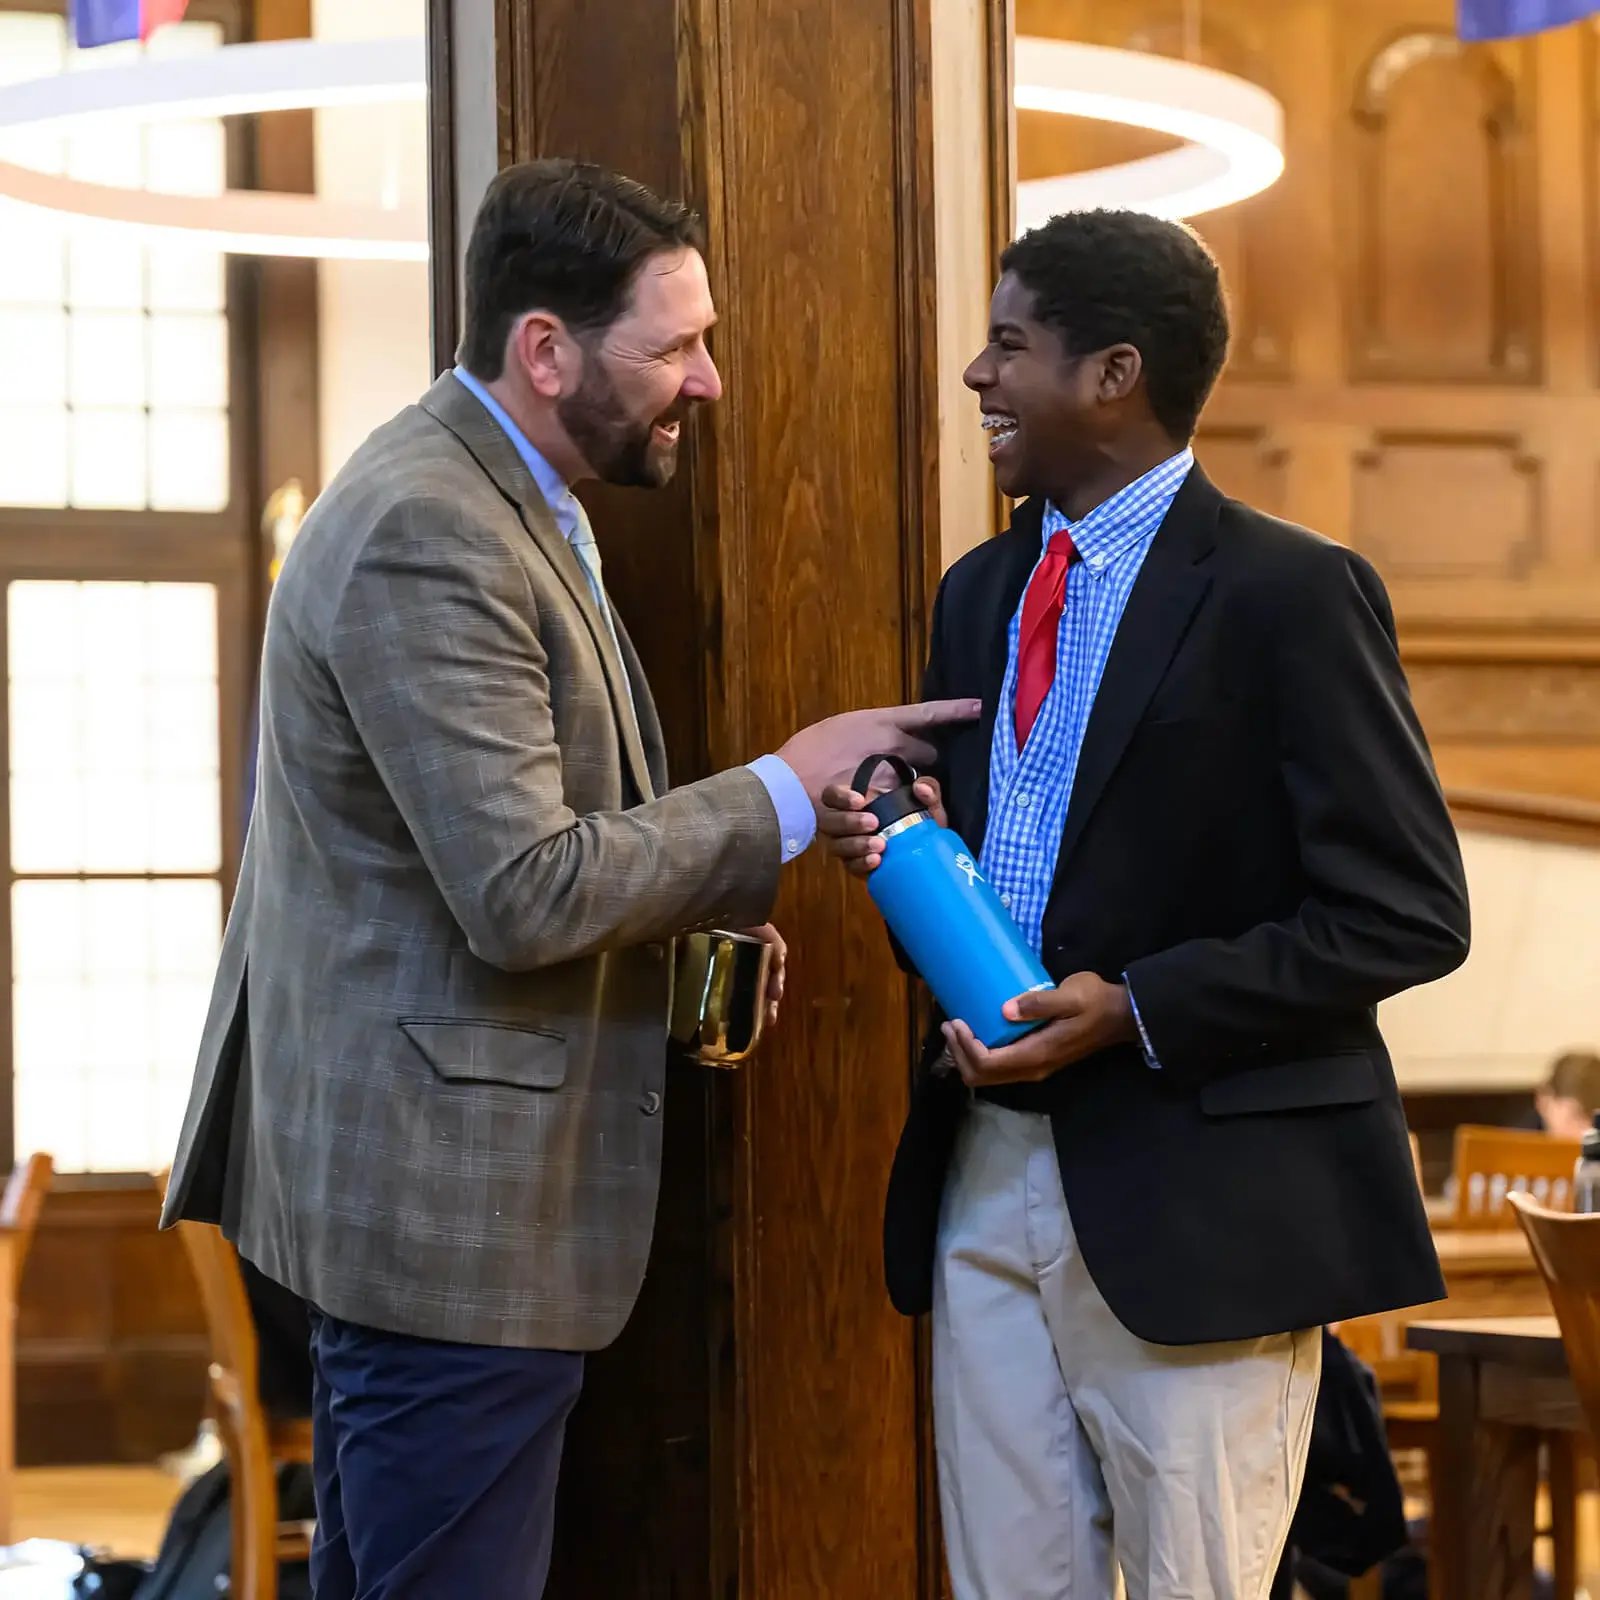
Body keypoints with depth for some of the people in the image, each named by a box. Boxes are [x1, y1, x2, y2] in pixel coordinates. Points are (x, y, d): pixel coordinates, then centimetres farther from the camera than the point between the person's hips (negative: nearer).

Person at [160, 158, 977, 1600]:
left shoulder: (488, 495, 12)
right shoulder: (427, 535, -21)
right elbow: (524, 895, -25)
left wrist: (701, 891, 7)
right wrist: (786, 791, -15)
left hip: (409, 1185, 11)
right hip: (446, 1203, -11)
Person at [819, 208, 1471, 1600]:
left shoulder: (1286, 594, -9)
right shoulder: (981, 594, 14)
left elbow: (1407, 913, -12)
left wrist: (1135, 1010, -18)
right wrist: (899, 846, 0)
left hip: (1198, 1199, -7)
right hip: (992, 1174, 7)